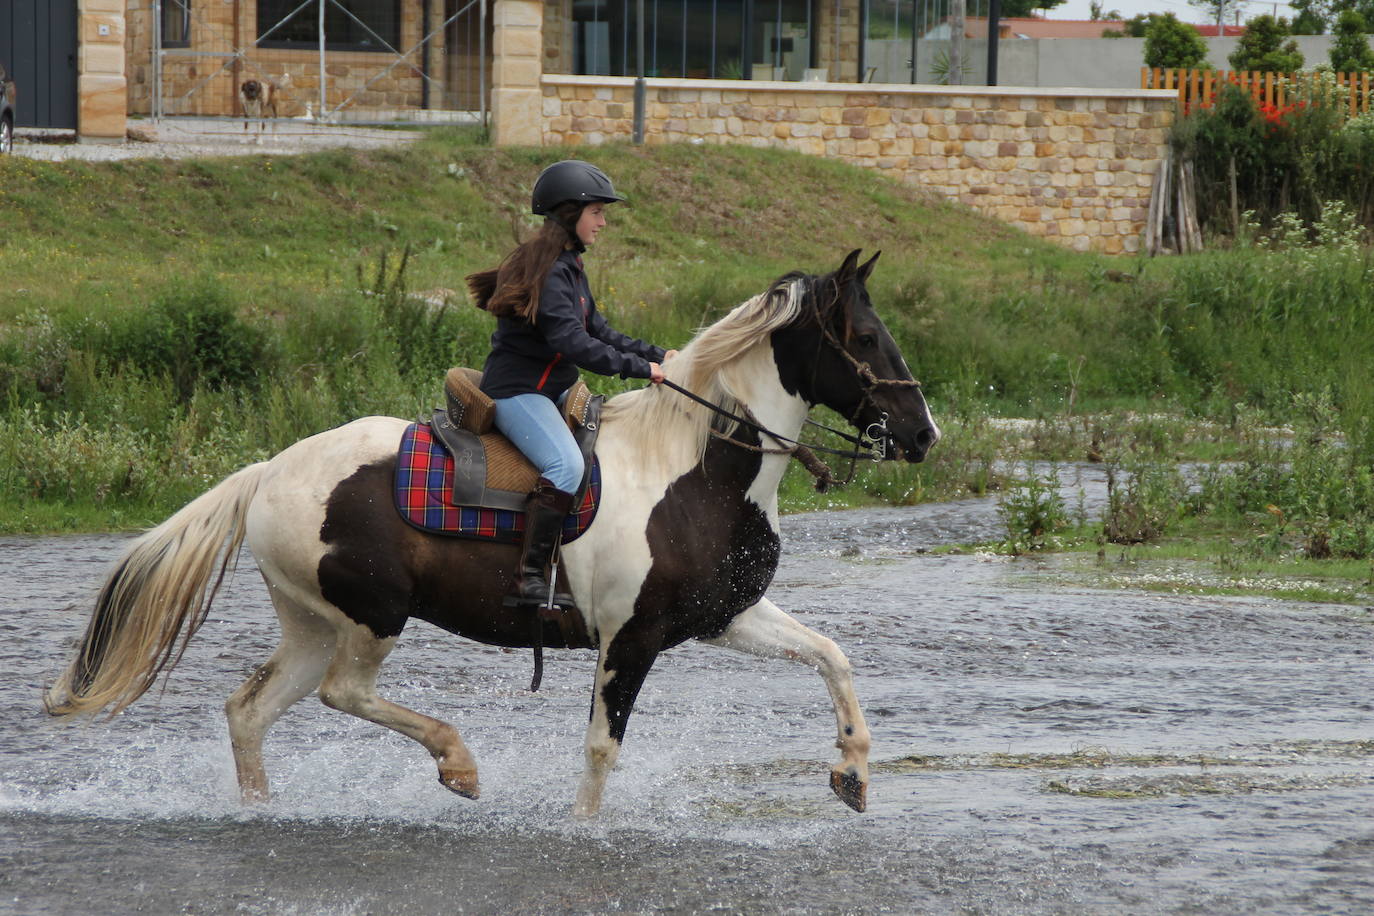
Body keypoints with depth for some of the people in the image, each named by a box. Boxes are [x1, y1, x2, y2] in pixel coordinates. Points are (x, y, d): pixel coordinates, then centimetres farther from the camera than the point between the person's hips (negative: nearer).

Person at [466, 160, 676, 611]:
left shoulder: (570, 268, 15)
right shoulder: (548, 269, -18)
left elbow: (597, 331, 18)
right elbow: (570, 341, -26)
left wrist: (656, 355, 6)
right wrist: (639, 368, -24)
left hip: (550, 392, 11)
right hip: (517, 391, -11)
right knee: (566, 464, -29)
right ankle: (528, 577, -32)